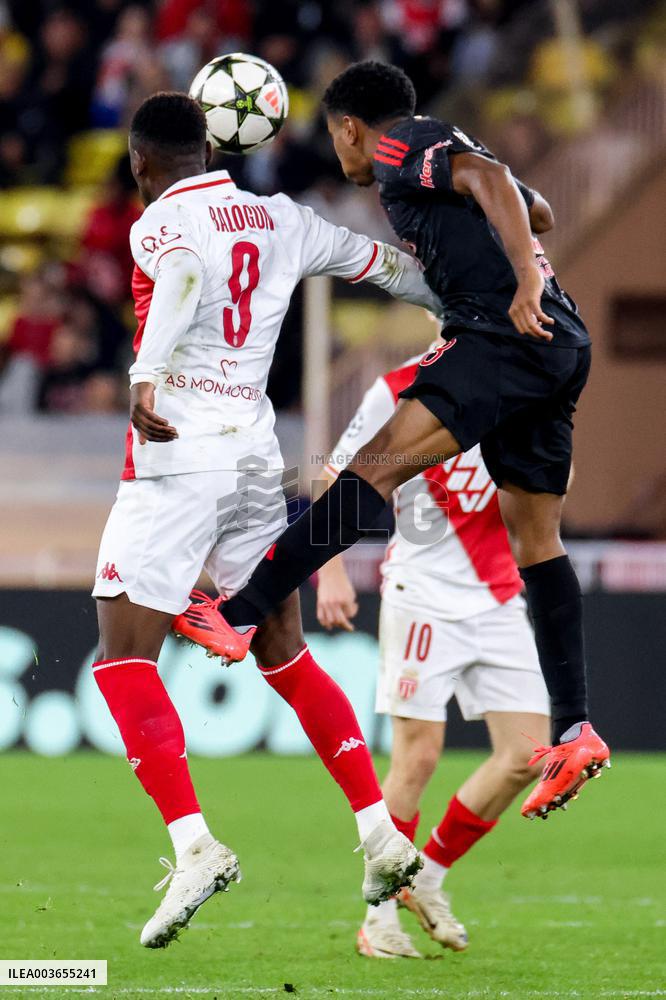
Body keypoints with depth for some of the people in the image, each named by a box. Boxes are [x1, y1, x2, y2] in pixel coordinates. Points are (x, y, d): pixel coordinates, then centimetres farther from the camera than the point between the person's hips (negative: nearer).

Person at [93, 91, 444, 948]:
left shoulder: (162, 223, -5)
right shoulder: (278, 220, 13)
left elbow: (184, 277, -29)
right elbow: (383, 267, 24)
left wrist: (145, 377, -41)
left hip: (178, 458, -7)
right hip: (257, 458, 7)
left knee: (124, 656, -5)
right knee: (285, 654, 17)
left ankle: (193, 845, -20)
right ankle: (383, 835, 12)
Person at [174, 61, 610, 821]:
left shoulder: (401, 146, 1)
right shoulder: (446, 150, 28)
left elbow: (488, 177, -19)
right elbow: (536, 210, 45)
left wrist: (526, 277, -31)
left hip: (505, 333, -9)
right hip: (560, 347, 9)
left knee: (380, 462, -17)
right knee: (535, 540, 8)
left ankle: (242, 615, -26)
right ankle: (574, 734, 4)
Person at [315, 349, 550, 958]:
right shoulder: (402, 391, -7)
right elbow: (338, 482, -2)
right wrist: (331, 573, -10)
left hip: (498, 600, 5)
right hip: (423, 597, -5)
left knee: (527, 752, -2)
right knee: (418, 756, -8)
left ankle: (429, 878, 16)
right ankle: (380, 915, 6)